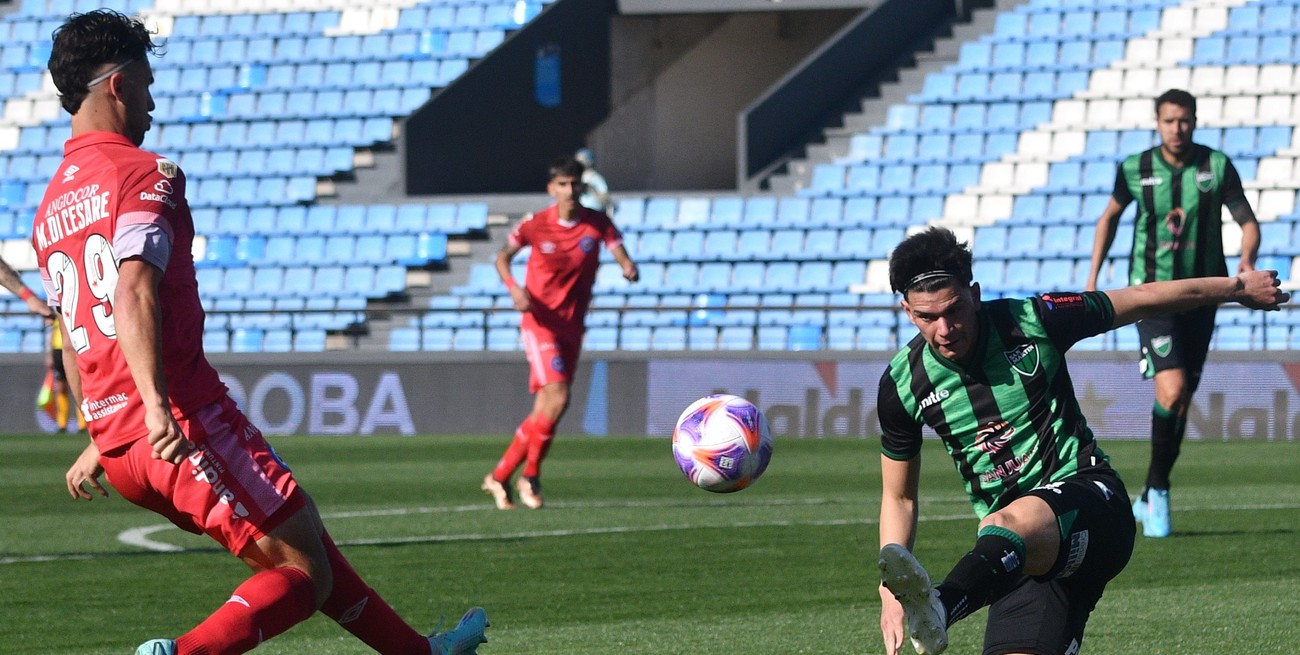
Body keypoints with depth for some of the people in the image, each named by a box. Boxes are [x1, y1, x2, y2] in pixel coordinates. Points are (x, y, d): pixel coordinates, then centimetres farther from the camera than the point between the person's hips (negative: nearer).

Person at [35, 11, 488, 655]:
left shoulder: (49, 209, 18)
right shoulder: (145, 175, -7)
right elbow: (133, 295, -22)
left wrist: (100, 442, 33)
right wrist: (156, 404, -32)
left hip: (115, 441, 9)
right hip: (187, 424, -9)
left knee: (298, 538, 22)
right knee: (305, 574, -6)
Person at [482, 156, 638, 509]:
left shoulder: (598, 223, -2)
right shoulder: (535, 225, -8)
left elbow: (620, 253, -10)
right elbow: (502, 258, 1)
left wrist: (629, 268, -35)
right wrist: (514, 288, -18)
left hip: (572, 326, 4)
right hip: (540, 321, -4)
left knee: (544, 411, 5)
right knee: (558, 398, -19)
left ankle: (500, 476, 16)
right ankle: (530, 476, -4)